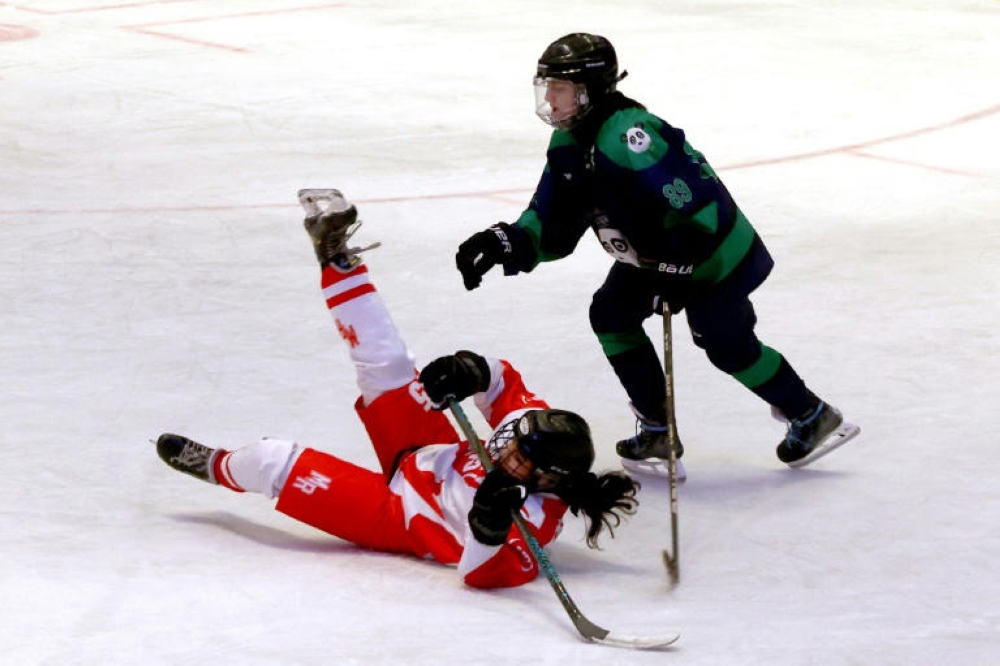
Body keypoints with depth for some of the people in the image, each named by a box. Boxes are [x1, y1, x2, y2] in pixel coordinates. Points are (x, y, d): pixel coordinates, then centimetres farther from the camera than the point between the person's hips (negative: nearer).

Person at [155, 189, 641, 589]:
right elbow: (503, 382, -5)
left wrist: (489, 527, -64)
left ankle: (217, 467, 27)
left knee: (273, 461, -9)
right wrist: (471, 372, -28)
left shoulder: (533, 521, -37)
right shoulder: (537, 419, -19)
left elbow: (482, 573, -44)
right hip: (433, 456, 6)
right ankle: (336, 255, 17)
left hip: (392, 514, -6)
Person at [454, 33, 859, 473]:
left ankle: (813, 417, 12)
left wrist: (673, 271, -31)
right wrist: (508, 245, -19)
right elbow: (553, 226, 0)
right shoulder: (569, 144, -1)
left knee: (728, 346, -7)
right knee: (611, 315, 9)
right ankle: (656, 428, 18)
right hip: (651, 253, 10)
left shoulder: (626, 136, -33)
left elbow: (696, 200, -36)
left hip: (714, 251, -10)